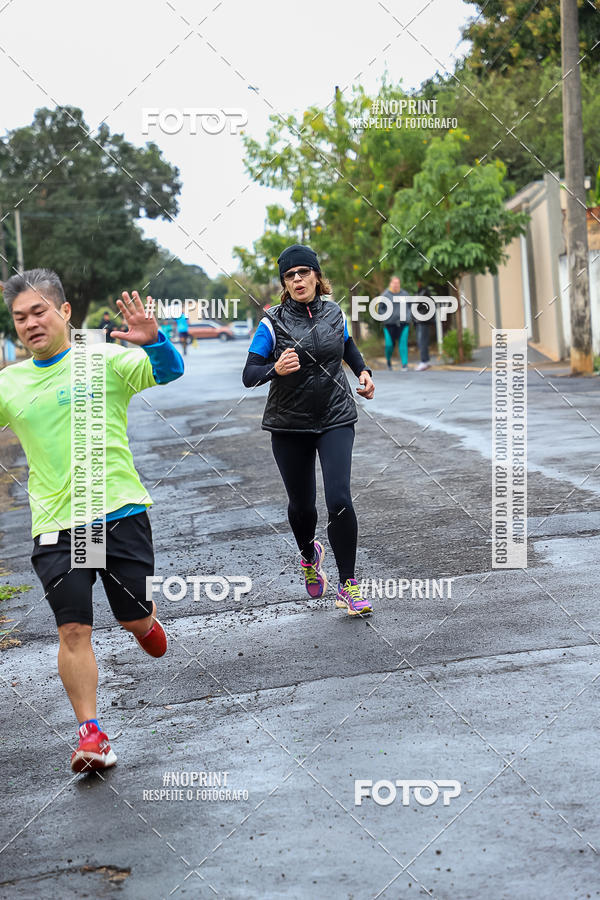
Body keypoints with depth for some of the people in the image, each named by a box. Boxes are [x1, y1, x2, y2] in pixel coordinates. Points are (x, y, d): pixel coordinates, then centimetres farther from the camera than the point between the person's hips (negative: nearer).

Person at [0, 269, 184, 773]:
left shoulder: (104, 360, -4)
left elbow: (169, 372, -16)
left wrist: (153, 341, -38)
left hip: (120, 511, -2)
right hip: (56, 524, 2)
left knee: (135, 619, 8)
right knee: (73, 630, -6)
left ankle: (146, 620, 45)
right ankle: (91, 735, 3)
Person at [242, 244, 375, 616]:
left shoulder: (334, 313, 2)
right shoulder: (273, 323, -8)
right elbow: (248, 376, -12)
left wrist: (363, 371, 7)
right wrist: (275, 369, -32)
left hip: (336, 418, 1)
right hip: (290, 425, -1)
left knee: (339, 499, -14)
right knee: (302, 505, 10)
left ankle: (348, 586, -3)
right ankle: (309, 554, 44)